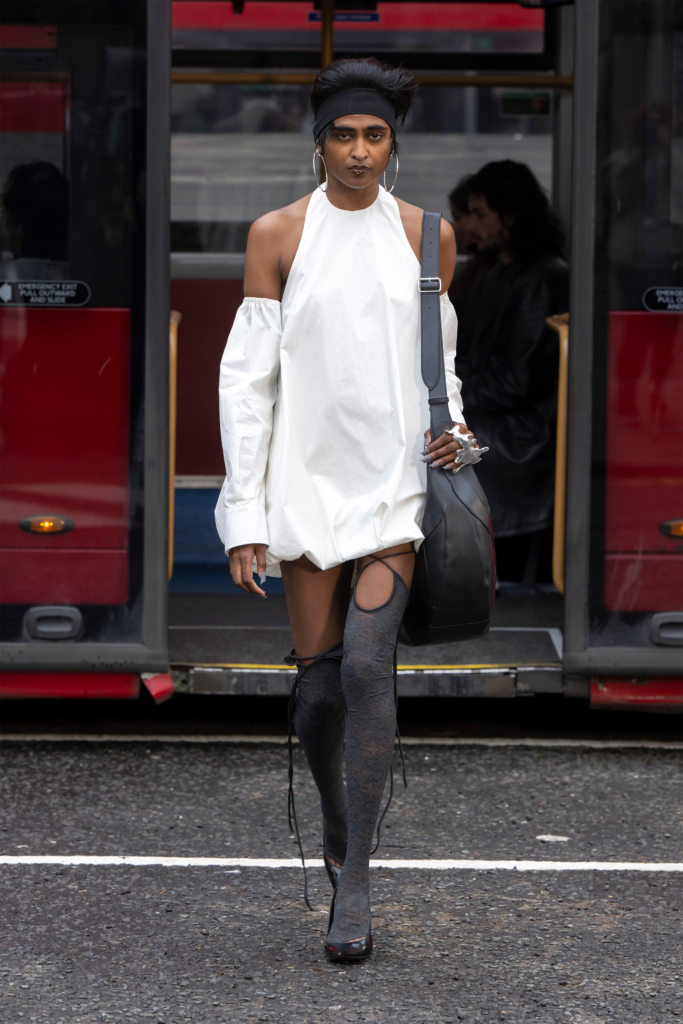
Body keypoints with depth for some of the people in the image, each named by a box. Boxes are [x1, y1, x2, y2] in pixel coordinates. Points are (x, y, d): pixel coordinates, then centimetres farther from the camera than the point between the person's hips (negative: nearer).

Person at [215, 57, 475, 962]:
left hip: (397, 478, 0)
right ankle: (336, 820, 30)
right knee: (317, 683, 1)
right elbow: (246, 377, 0)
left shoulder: (426, 235, 6)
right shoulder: (279, 235, 1)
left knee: (366, 660, -16)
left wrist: (450, 425, 0)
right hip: (309, 477, 0)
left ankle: (355, 884, -13)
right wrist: (245, 518, -5)